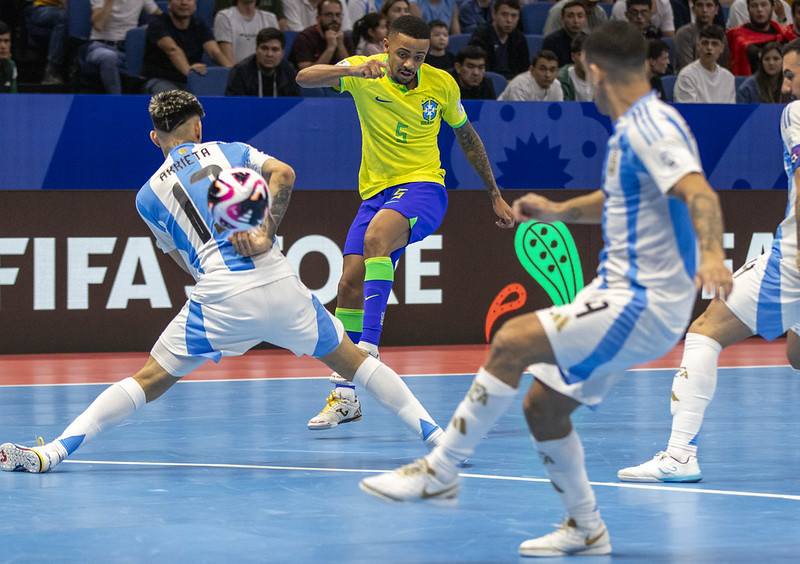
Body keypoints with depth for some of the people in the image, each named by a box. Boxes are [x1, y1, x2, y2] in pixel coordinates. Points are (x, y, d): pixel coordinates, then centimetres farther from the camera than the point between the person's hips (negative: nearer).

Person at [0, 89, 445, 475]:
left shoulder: (149, 196, 18)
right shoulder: (230, 150, 18)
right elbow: (283, 173, 0)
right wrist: (265, 234, -4)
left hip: (219, 300, -1)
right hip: (278, 282, 1)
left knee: (150, 381, 4)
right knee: (351, 359, 16)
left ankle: (52, 451, -5)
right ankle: (434, 433, 13)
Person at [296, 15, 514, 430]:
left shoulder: (442, 85, -3)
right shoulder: (364, 74, -6)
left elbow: (466, 137, 14)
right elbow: (304, 78, -23)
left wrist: (494, 195, 19)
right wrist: (354, 69, -41)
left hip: (423, 187, -3)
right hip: (376, 192, 3)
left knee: (377, 234, -35)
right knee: (351, 283, -7)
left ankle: (368, 347, -41)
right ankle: (345, 397, 6)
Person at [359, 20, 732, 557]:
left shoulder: (652, 126, -17)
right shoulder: (633, 129, 14)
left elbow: (699, 193, -33)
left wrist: (712, 253, -50)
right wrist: (560, 210, 25)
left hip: (643, 309, -10)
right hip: (618, 294, 10)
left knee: (513, 341, -21)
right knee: (543, 406, 11)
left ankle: (439, 472, -13)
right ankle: (586, 529, 25)